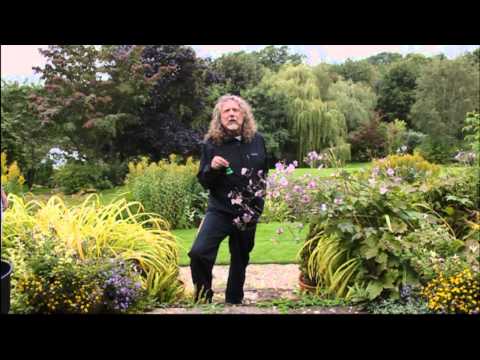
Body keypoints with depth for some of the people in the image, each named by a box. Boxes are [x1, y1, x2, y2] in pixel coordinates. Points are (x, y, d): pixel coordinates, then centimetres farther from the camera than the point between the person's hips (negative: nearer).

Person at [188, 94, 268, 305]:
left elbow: (265, 172, 16)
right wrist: (211, 168, -23)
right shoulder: (211, 143, -6)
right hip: (220, 210, -2)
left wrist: (260, 196, 9)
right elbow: (203, 181, -3)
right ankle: (203, 299, 4)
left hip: (249, 211, 3)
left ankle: (234, 302, 32)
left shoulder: (257, 140, 1)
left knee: (240, 259, 13)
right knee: (199, 253, -19)